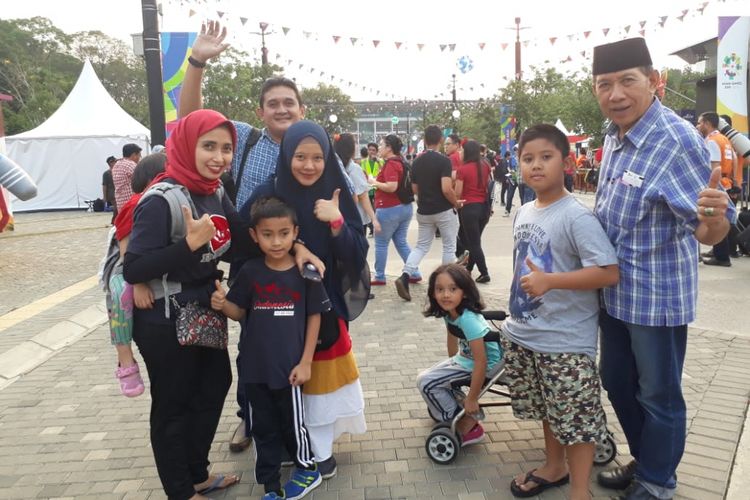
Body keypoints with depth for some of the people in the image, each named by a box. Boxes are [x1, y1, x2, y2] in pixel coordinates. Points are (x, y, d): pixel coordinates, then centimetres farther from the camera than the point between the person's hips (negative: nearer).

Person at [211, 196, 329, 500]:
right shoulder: (250, 272, -3)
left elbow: (314, 317, -3)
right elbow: (240, 313, 7)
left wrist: (305, 362, -6)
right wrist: (223, 304, -16)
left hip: (289, 366, -3)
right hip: (255, 367, 3)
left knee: (293, 424, 12)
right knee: (264, 429, 15)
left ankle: (308, 470, 39)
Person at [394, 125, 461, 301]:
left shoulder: (416, 162, 3)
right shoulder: (443, 161, -15)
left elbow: (415, 189, 10)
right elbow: (446, 189, -24)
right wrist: (456, 203, -7)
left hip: (424, 211, 5)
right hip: (444, 210, -5)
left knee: (421, 246, 12)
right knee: (449, 247, 11)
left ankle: (404, 277, -7)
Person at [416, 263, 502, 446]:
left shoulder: (468, 319, -30)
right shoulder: (449, 312, -6)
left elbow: (481, 362, -29)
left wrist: (472, 399, -21)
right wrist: (451, 363, 24)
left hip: (487, 365, -8)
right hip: (465, 358, 8)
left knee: (426, 382, -11)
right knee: (424, 377, 9)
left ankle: (468, 427, -1)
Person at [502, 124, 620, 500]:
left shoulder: (577, 216, -18)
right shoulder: (523, 212, 6)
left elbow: (609, 273, -24)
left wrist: (549, 281, -28)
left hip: (566, 341, -7)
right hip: (523, 335, 8)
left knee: (575, 416, 6)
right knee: (548, 409, 23)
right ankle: (554, 467, 44)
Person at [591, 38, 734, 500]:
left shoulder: (679, 140, -23)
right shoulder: (613, 135, 1)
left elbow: (710, 234, -25)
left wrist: (715, 217, -46)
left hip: (657, 294, -8)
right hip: (614, 289, 8)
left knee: (658, 394, 11)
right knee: (616, 381, 21)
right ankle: (643, 460, 43)